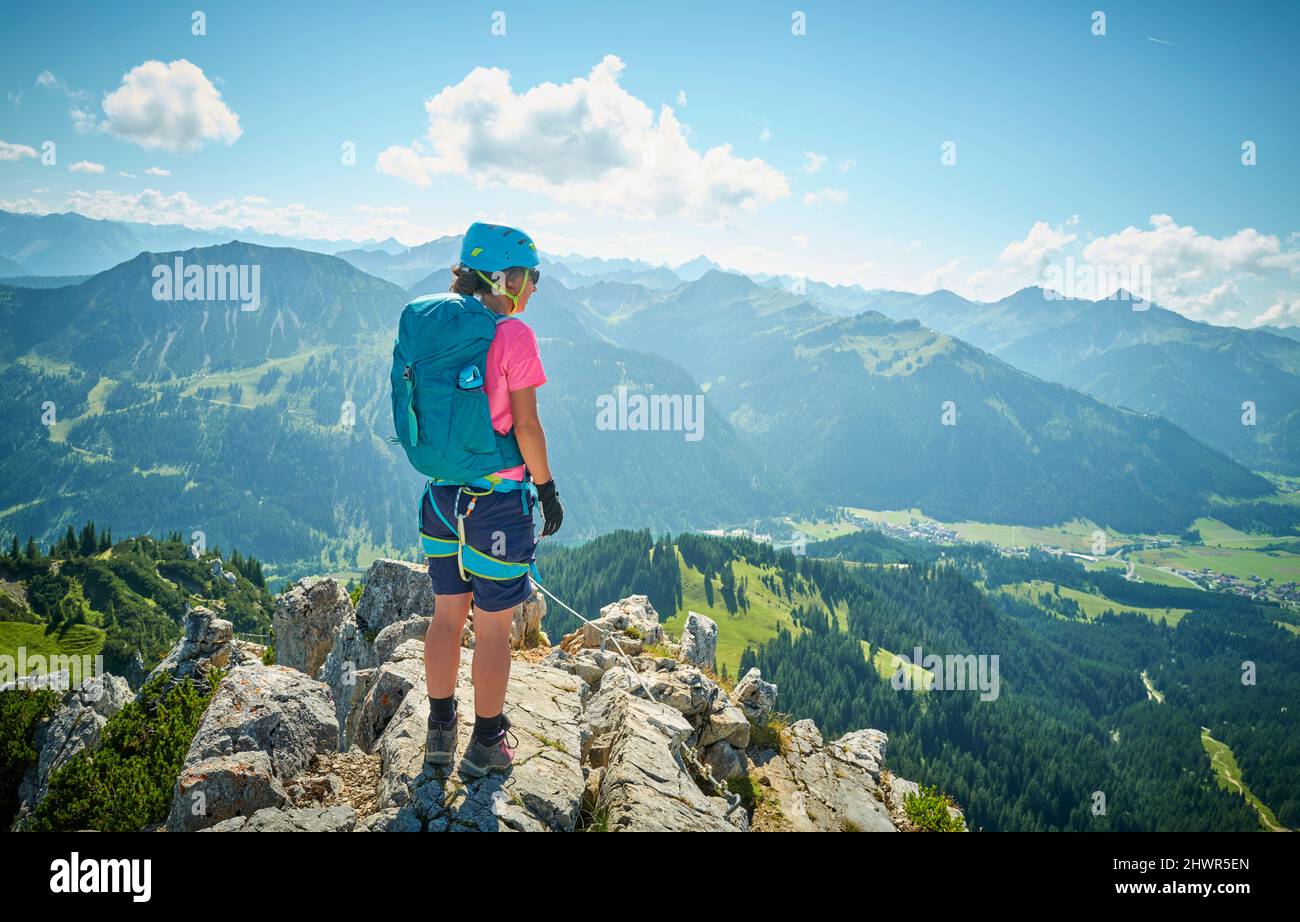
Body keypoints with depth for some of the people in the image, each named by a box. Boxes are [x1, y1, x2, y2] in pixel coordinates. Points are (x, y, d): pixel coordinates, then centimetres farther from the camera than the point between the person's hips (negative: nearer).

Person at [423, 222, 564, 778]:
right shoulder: (514, 336, -15)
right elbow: (526, 425, -14)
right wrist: (548, 490, -4)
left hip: (444, 494, 6)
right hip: (500, 499, -6)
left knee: (446, 615, 18)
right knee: (493, 629, 7)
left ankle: (441, 730, 30)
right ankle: (485, 745, 19)